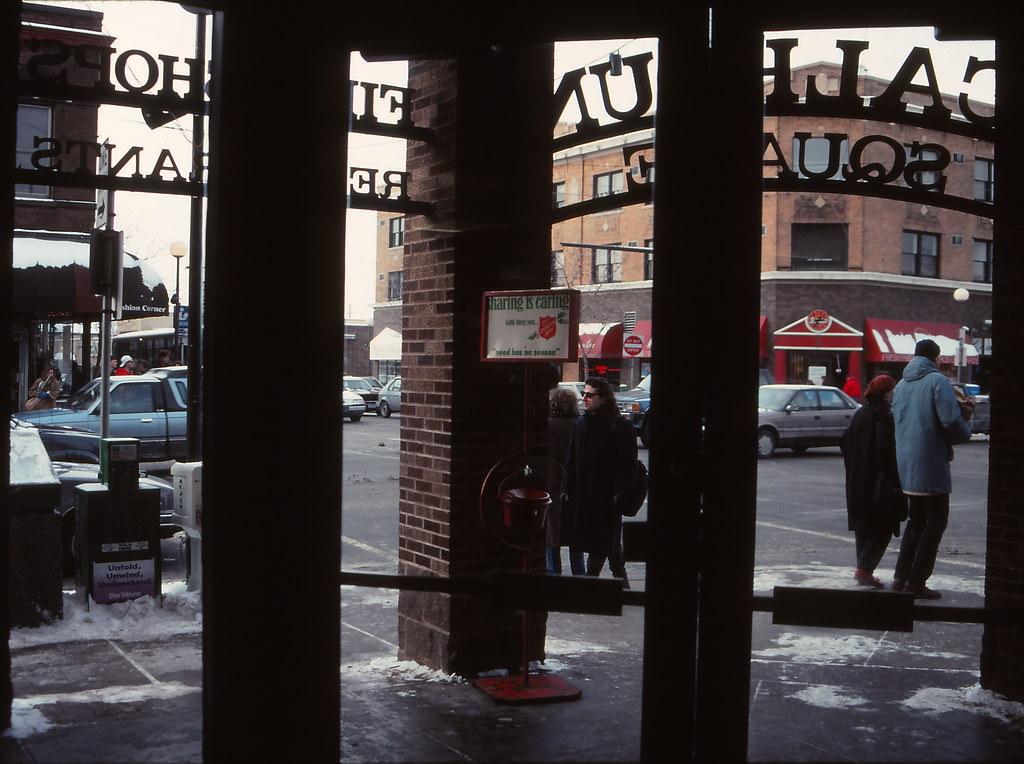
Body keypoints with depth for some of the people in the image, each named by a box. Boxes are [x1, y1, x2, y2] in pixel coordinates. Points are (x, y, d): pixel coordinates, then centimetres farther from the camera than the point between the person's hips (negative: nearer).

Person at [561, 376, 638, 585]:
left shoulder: (620, 427, -9)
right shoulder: (581, 424, 8)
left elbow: (628, 466, -10)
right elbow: (571, 461, 12)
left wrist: (618, 494, -16)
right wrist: (567, 490, 6)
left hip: (607, 499, -5)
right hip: (583, 498, 5)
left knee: (611, 546, 1)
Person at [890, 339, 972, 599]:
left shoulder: (901, 385, 11)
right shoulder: (937, 381, -12)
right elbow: (952, 421, -21)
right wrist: (965, 431, 1)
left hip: (906, 465, 7)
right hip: (931, 465, -7)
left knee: (916, 520, 19)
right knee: (935, 522, 3)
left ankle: (901, 576, 17)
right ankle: (916, 580, 0)